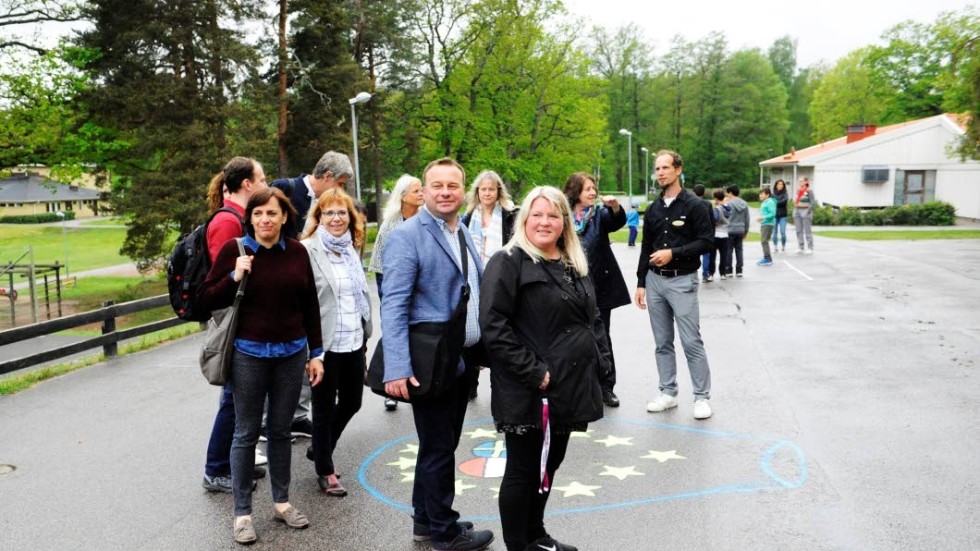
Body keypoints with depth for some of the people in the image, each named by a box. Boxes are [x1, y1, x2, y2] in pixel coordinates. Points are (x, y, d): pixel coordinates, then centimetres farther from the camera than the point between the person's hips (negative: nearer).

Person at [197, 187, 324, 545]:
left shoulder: (297, 252, 1)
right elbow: (206, 299, -4)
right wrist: (234, 277, -20)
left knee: (281, 430, 12)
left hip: (292, 353, 2)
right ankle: (242, 512, 16)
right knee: (247, 433, 5)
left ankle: (281, 502, 27)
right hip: (249, 354, -2)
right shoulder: (234, 250, -6)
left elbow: (310, 306, 6)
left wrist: (315, 353, 7)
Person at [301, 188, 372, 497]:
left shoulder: (350, 249, 11)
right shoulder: (308, 250, -10)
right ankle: (325, 472, 25)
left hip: (353, 342, 7)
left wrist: (366, 336, 16)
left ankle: (322, 450, 40)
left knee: (351, 402, 16)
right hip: (325, 345, -6)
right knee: (324, 410, 8)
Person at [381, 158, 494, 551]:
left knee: (443, 445, 19)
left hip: (464, 358, 8)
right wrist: (397, 368, -27)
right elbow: (393, 306, -20)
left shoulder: (463, 234, 11)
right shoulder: (407, 236, -14)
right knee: (439, 448, 5)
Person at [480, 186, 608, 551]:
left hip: (570, 385, 8)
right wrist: (534, 372, -21)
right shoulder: (509, 263, -12)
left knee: (549, 464, 19)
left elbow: (593, 318, 22)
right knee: (523, 471, 4)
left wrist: (601, 359, 8)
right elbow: (493, 327, -20)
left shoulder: (574, 266, 14)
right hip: (528, 392, -8)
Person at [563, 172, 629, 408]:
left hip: (599, 288, 1)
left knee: (602, 338, 8)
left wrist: (615, 206, -40)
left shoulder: (600, 214, 1)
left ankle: (606, 387, 17)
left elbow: (618, 221, -19)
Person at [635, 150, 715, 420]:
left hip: (682, 281, -5)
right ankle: (668, 393, 20)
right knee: (663, 342, 10)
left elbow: (706, 241, -10)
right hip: (654, 280, 5)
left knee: (691, 341, -5)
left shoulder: (694, 205, -4)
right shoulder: (653, 209, 12)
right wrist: (641, 283, 11)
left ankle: (702, 397, 5)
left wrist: (674, 253, -18)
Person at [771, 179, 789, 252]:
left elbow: (785, 200, -15)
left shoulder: (785, 194, 3)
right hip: (774, 215, 1)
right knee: (774, 232, 0)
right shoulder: (773, 194, 5)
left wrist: (775, 203, -16)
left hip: (783, 215, -1)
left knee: (783, 232, -6)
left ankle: (783, 247, 4)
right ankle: (775, 247, 7)